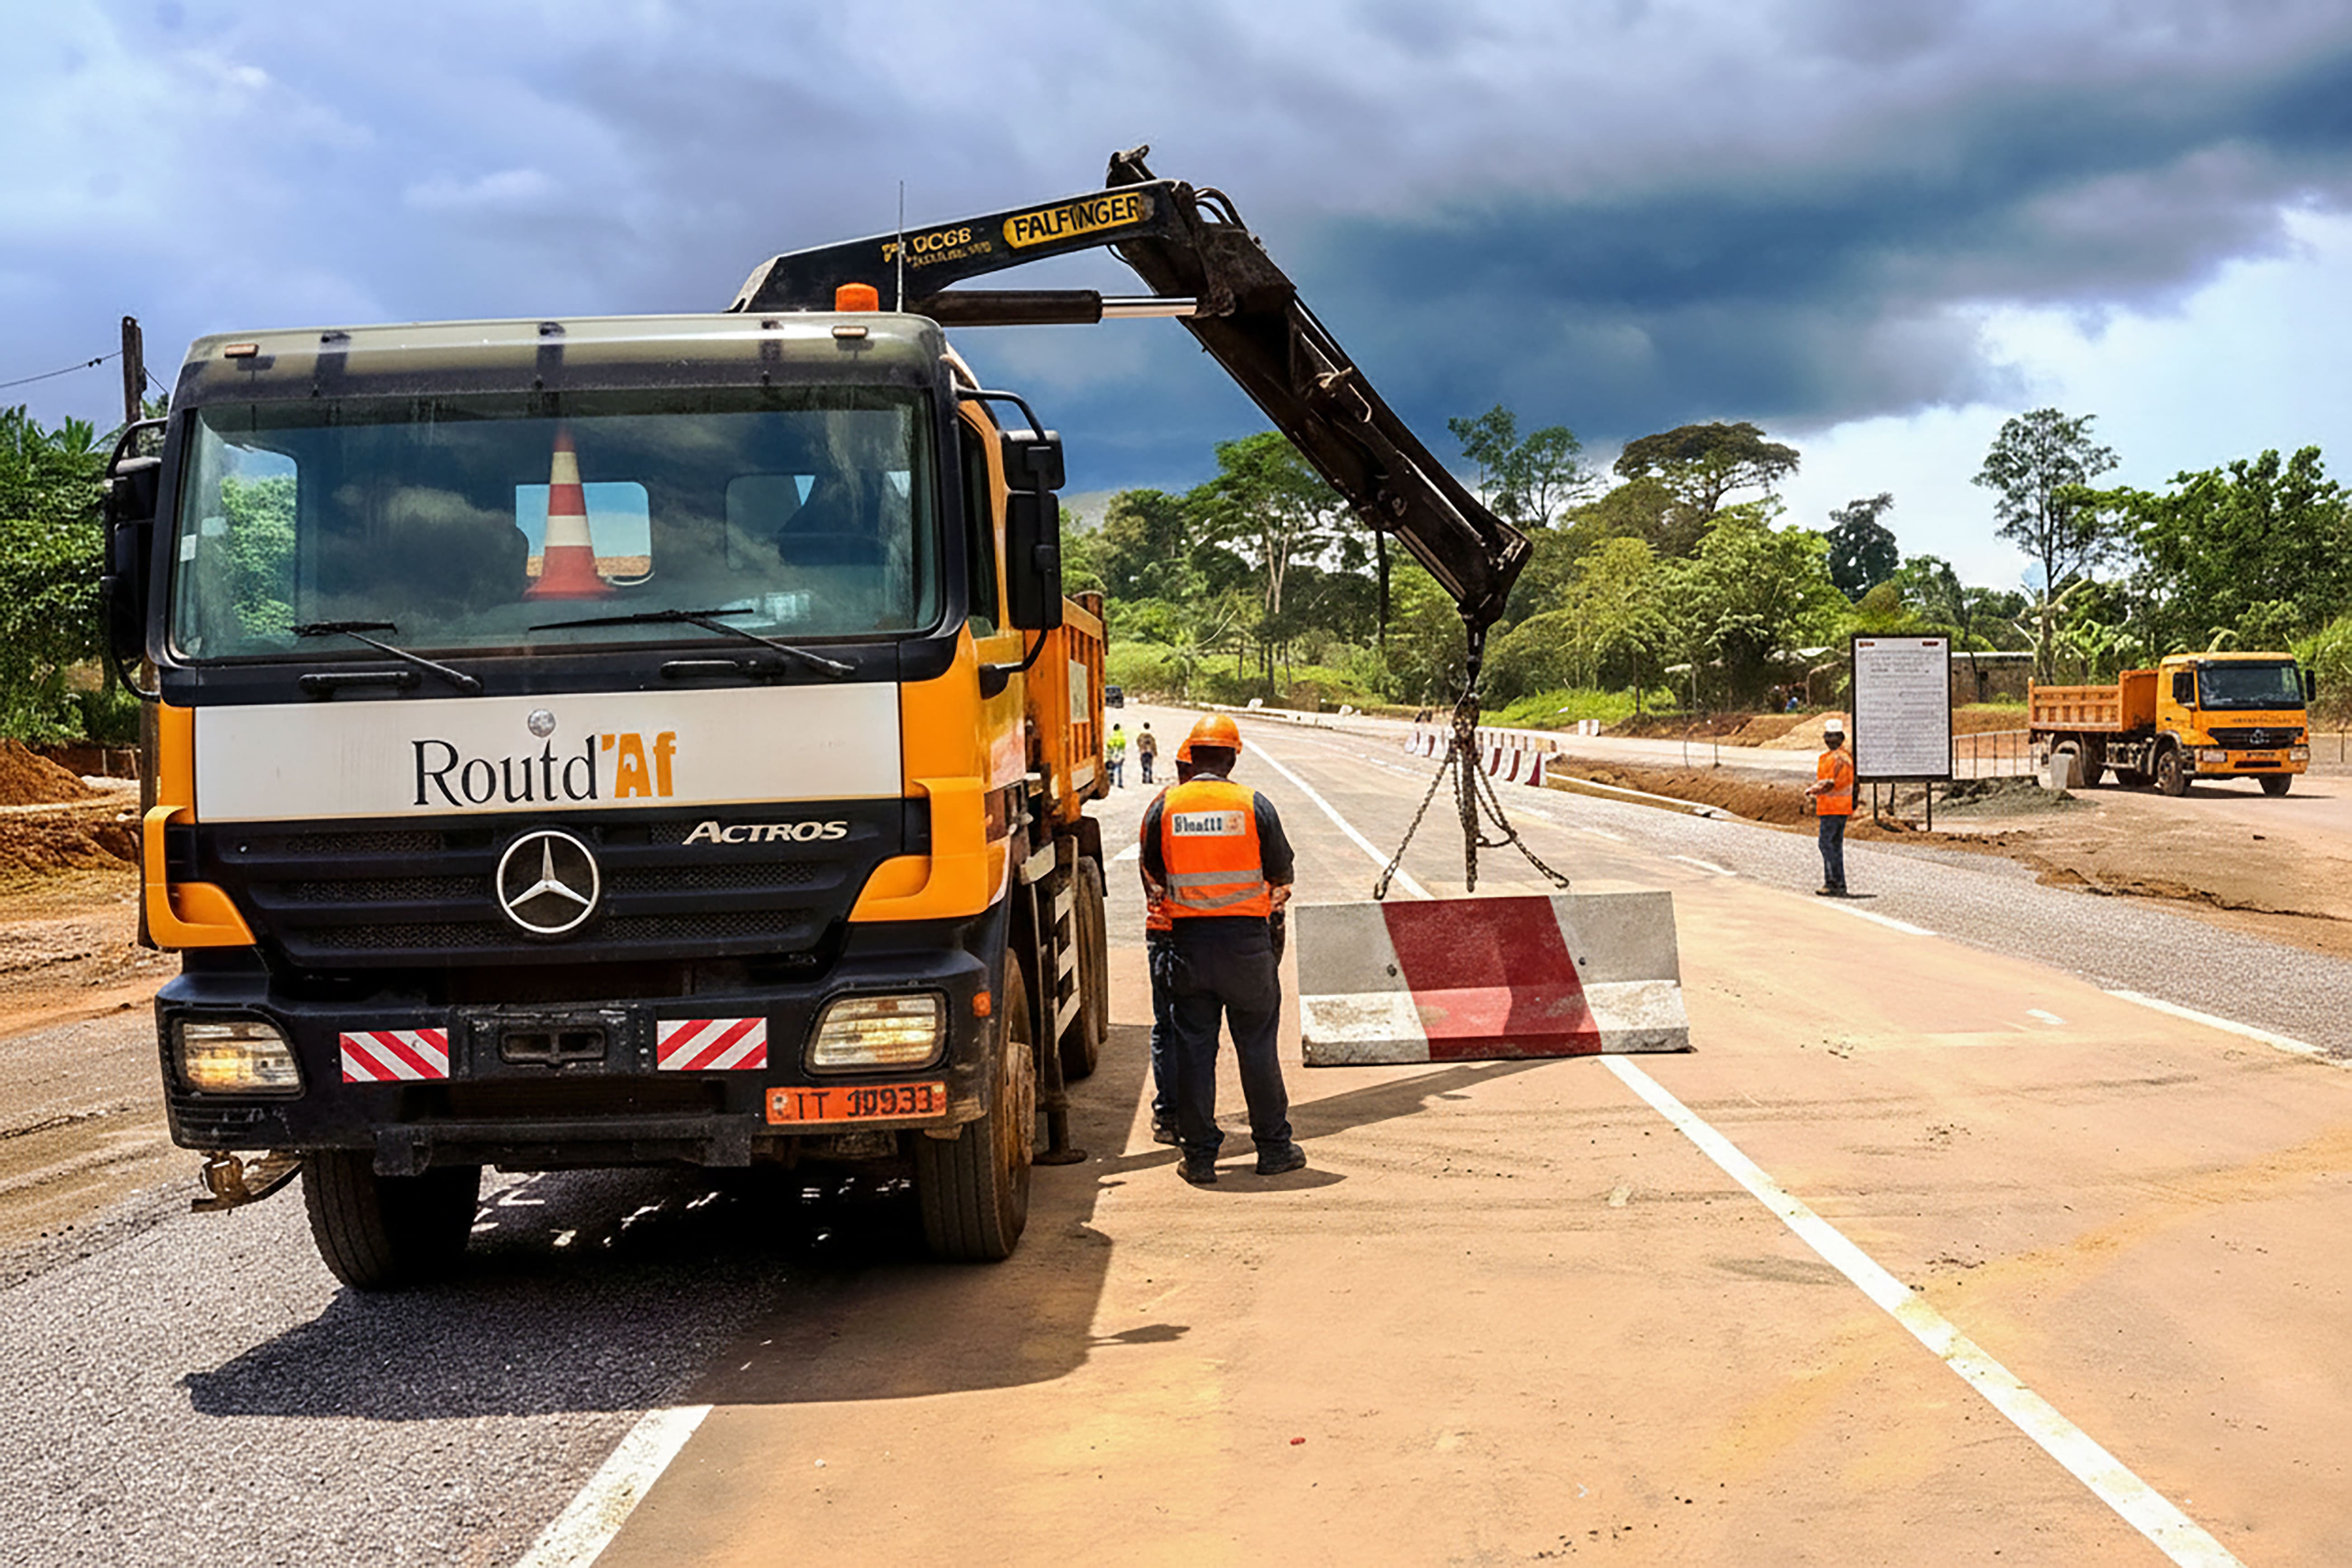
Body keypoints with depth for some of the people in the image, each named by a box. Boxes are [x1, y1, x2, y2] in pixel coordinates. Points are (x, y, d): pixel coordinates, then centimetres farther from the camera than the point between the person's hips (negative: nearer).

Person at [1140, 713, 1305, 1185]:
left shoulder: (1164, 807, -1)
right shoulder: (1254, 805, -5)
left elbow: (1153, 879, 11)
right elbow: (1282, 874, 2)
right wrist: (1274, 898, 23)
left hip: (1188, 938, 1)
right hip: (1246, 937, -1)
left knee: (1193, 1048, 7)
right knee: (1257, 1045, 9)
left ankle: (1199, 1155, 9)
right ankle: (1273, 1148, 17)